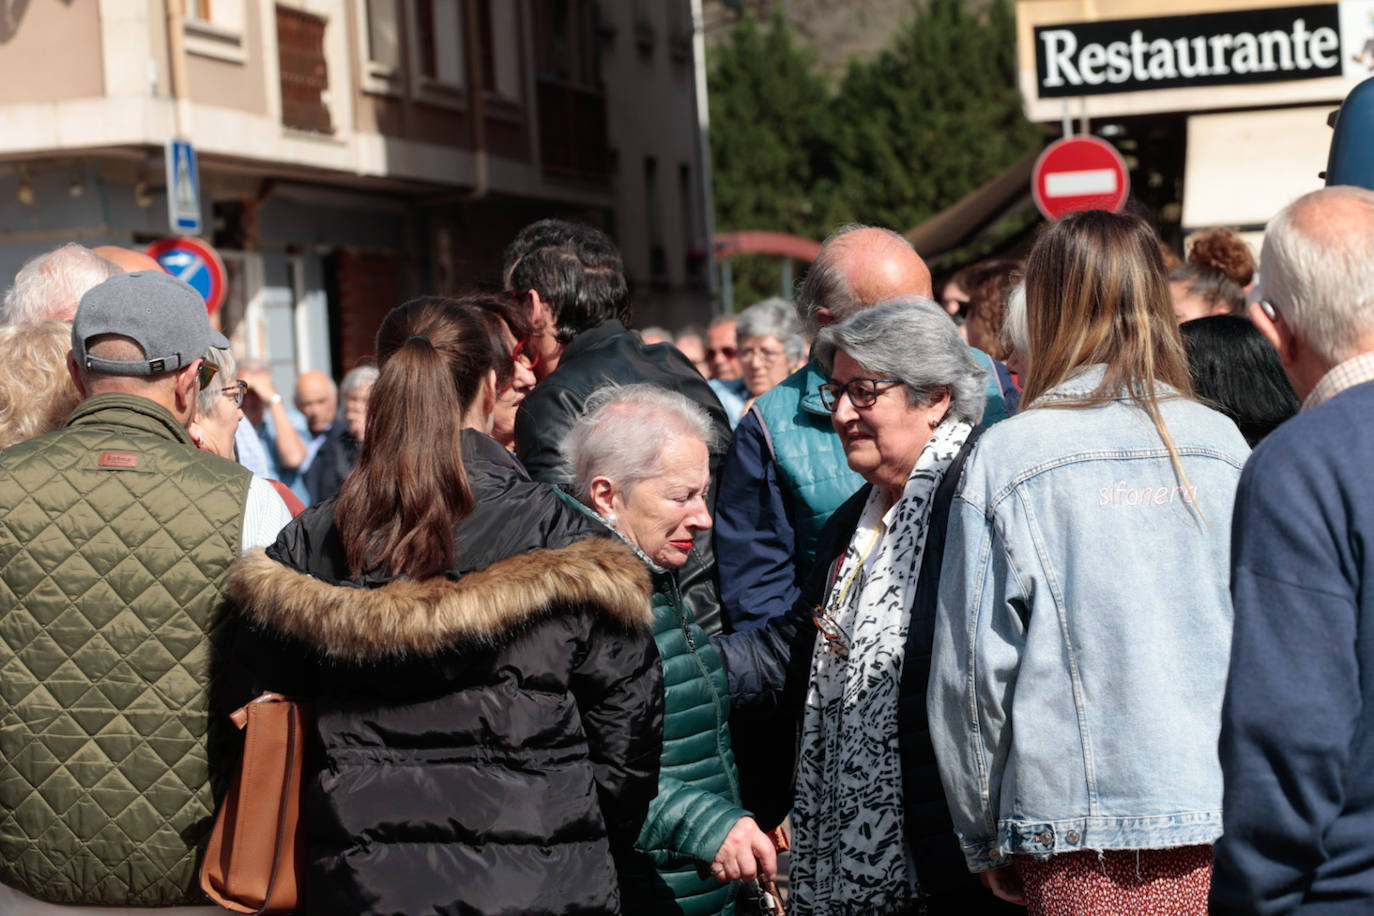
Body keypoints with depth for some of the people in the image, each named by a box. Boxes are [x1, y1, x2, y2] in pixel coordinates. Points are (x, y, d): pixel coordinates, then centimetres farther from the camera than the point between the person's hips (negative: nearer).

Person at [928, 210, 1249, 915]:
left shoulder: (1006, 457, -6)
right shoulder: (1223, 445, 2)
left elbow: (972, 668, -4)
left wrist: (983, 841, 6)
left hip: (1078, 823, -2)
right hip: (1222, 814, 3)